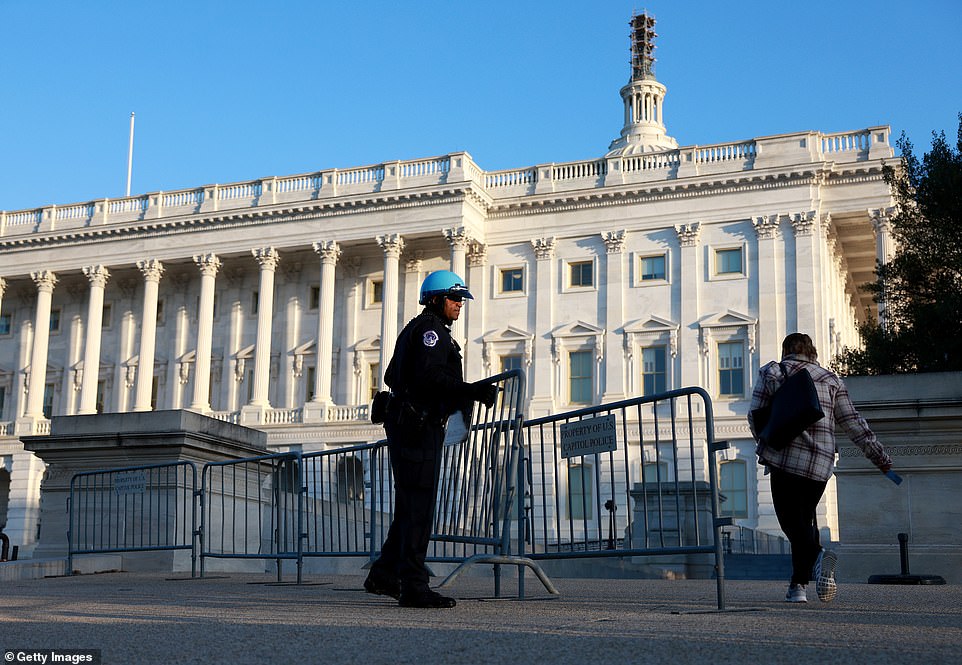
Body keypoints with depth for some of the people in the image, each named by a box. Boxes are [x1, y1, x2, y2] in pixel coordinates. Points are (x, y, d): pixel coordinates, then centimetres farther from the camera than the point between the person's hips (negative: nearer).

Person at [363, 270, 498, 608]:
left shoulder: (414, 329, 24)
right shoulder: (430, 329, -8)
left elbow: (391, 376, 28)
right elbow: (430, 377, -23)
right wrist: (471, 391, -25)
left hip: (409, 425, 11)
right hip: (419, 427, -11)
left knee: (410, 507, 14)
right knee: (417, 507, -11)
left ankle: (383, 575, 19)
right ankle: (413, 587, -10)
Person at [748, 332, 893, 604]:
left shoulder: (771, 373, 8)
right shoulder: (830, 379, 15)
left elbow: (755, 416, 4)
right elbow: (853, 423, 11)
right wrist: (880, 457, 15)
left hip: (784, 459, -3)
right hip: (821, 464, 3)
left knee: (792, 520, -2)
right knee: (804, 518, 16)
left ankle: (818, 557, -32)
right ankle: (798, 585, 14)